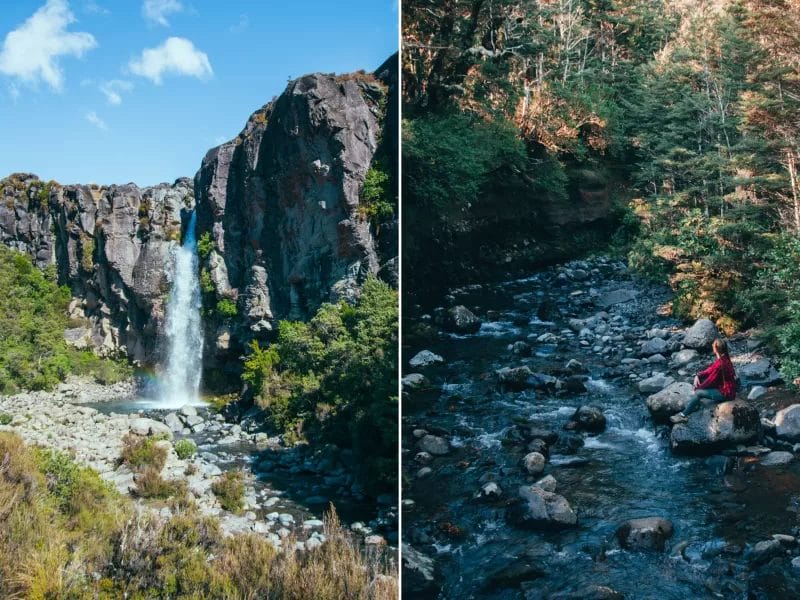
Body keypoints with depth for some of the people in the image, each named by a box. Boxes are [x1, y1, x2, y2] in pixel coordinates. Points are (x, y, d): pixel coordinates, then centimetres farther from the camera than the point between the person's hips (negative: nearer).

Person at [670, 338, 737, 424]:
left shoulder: (720, 364, -29)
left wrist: (698, 387, -6)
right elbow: (710, 370, 8)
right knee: (700, 379, 7)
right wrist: (698, 376, -8)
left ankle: (683, 415, -3)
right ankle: (695, 404, 14)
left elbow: (710, 381, -21)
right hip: (724, 386, 10)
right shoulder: (724, 358, 1)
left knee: (698, 392, -12)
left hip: (725, 393, -10)